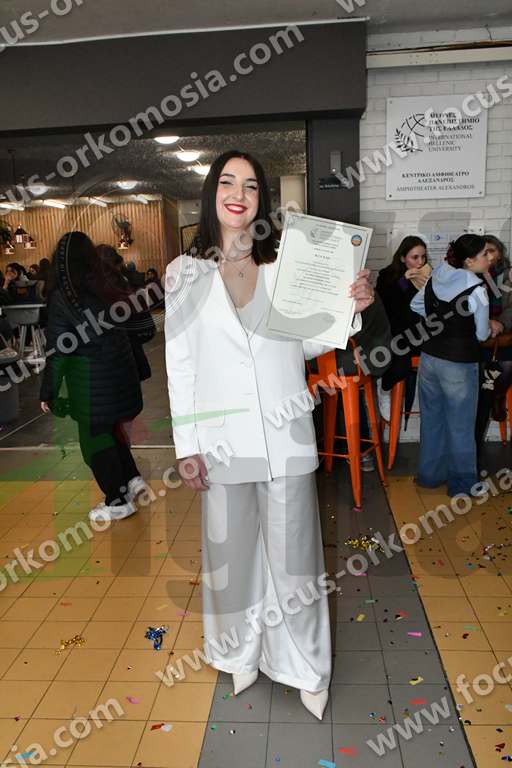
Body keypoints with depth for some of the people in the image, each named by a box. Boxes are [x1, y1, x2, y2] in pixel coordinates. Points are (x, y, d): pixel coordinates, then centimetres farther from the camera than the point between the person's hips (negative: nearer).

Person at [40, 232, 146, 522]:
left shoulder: (62, 296, -11)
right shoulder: (106, 286, 4)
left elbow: (58, 350, -11)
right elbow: (123, 328, 4)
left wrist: (49, 392, -4)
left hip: (89, 378, -6)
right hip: (120, 370, 6)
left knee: (95, 437, 7)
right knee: (110, 428, 23)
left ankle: (119, 500, 15)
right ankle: (132, 478, 29)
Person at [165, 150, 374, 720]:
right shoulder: (185, 273, -1)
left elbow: (308, 344, 10)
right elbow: (180, 367, 0)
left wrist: (351, 310, -9)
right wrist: (186, 447, -2)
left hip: (287, 436, 0)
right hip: (224, 439, 0)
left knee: (293, 555, 10)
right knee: (232, 553, 16)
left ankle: (305, 665, 33)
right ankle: (244, 653, 41)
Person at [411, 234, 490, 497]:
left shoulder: (435, 278, 0)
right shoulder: (476, 290, -17)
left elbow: (415, 305, 17)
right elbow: (482, 334, -8)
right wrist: (486, 327, 13)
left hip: (429, 358, 6)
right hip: (459, 365, -6)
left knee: (431, 419, 18)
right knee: (460, 426, 8)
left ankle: (430, 475, 31)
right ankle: (462, 484, 22)